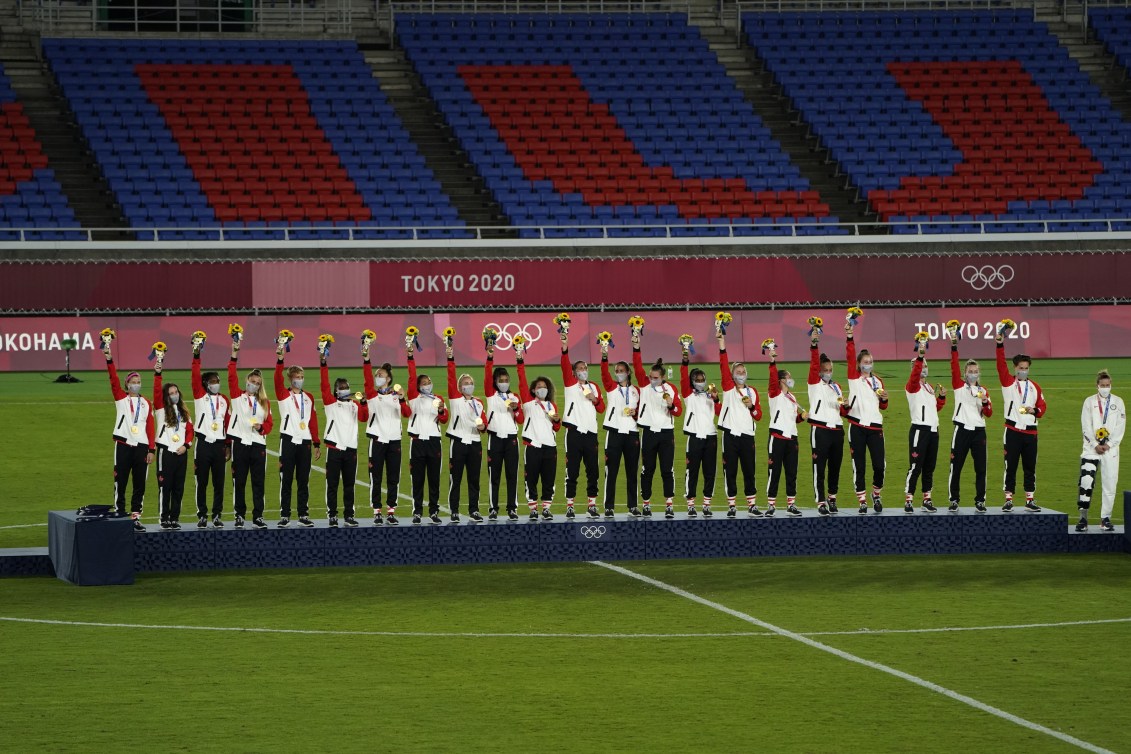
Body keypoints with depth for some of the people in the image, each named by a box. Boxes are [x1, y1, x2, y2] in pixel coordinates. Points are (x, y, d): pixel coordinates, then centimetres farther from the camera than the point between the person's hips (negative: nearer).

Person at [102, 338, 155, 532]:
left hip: (141, 447, 3)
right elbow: (113, 379, -10)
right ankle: (120, 517, 5)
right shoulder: (121, 398, 3)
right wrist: (109, 359, -23)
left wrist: (151, 449, 1)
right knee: (121, 483, 0)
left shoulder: (146, 403, 9)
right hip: (123, 445, -3)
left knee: (139, 485, 5)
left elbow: (150, 427, 7)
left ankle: (136, 518, 11)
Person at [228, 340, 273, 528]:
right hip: (240, 443, -2)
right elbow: (232, 377, -6)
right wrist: (234, 356, -13)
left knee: (258, 482, 1)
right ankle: (239, 515, 8)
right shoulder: (238, 396, 5)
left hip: (258, 445, 2)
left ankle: (258, 517, 4)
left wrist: (261, 427, -10)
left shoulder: (264, 402, 13)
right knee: (239, 481, 1)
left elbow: (269, 423, 12)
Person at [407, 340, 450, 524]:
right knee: (417, 478, 0)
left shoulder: (438, 399, 12)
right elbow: (412, 376, -3)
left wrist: (441, 410, -17)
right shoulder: (415, 397, 6)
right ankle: (417, 512, 3)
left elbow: (444, 420, 3)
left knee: (434, 478, 4)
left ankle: (434, 511, 9)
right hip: (418, 440, -2)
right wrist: (410, 356, -10)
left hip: (434, 440, 2)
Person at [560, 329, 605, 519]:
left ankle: (591, 505, 9)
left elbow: (602, 408, 17)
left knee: (592, 471, 3)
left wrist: (595, 400, -4)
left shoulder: (594, 387, 17)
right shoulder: (570, 384, 5)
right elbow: (565, 366, -10)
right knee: (572, 471, -3)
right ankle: (569, 506, 1)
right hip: (574, 431, -4)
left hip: (590, 432, 4)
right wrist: (564, 348, -24)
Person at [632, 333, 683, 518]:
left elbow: (679, 411, 4)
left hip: (666, 432, -1)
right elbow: (638, 367, -10)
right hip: (649, 432, 1)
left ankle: (669, 504, 0)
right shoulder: (645, 385, 3)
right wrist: (636, 348, -21)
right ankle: (646, 503, 13)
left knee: (667, 470, -2)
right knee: (647, 469, 5)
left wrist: (671, 405, -17)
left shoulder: (670, 388, 3)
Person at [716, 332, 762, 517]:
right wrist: (722, 343, -14)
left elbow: (759, 416, 12)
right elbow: (724, 365, -6)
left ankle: (752, 505, 11)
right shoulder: (729, 388, 5)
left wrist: (752, 406, -9)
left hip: (747, 436, 2)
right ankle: (731, 506, 5)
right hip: (730, 434, -2)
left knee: (749, 471, 4)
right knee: (730, 471, 0)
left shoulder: (753, 392, 12)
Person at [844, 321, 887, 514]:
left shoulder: (878, 382, 15)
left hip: (875, 427, 2)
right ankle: (862, 501, 8)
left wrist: (884, 398, -1)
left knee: (879, 465, -4)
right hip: (857, 427, -2)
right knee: (859, 466, 0)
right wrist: (849, 337, -20)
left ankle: (877, 494, 21)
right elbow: (850, 357, -9)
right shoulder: (854, 378, 5)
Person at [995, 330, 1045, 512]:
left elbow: (1042, 406, 15)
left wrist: (1034, 410, -8)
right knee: (1010, 467, -2)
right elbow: (1001, 364, -9)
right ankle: (1008, 500, 1)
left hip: (1030, 432, 3)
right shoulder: (1008, 382, 4)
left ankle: (1030, 500, 12)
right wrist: (1000, 345, -20)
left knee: (1030, 468, 6)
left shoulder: (1035, 387, 14)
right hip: (1013, 431, -3)